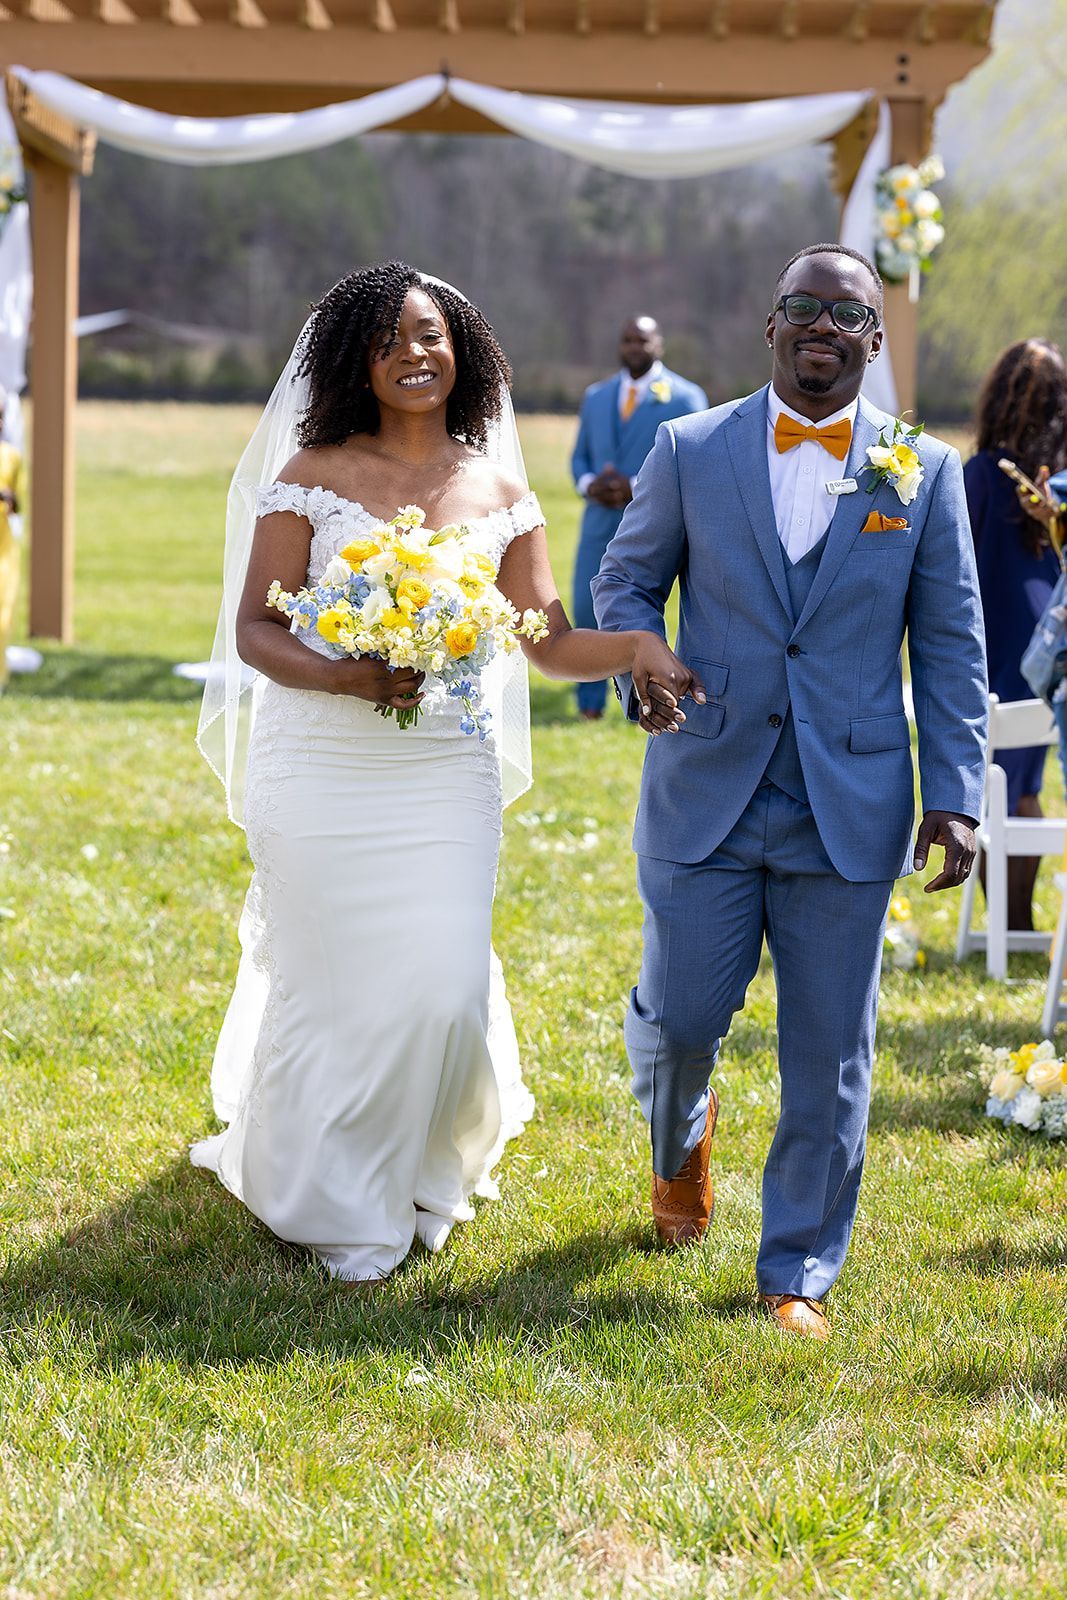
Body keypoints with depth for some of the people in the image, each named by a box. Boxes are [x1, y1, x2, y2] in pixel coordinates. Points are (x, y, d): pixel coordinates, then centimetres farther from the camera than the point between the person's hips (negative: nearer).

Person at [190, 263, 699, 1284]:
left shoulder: (499, 495, 6)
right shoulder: (311, 479, -1)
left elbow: (549, 641, 5)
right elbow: (254, 632, -4)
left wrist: (633, 647, -14)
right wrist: (343, 678, -21)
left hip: (446, 771, 2)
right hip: (321, 769, -2)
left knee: (446, 988, -5)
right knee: (326, 988, 3)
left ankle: (421, 1171, 25)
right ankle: (335, 1205, 24)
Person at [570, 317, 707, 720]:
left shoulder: (684, 398, -1)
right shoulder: (596, 396, 15)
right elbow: (580, 456, 18)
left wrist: (638, 489, -16)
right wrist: (588, 484, -6)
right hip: (601, 520, 4)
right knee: (587, 609, 0)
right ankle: (590, 701, 13)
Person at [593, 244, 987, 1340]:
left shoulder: (924, 471, 3)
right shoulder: (692, 450, 3)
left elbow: (950, 645, 4)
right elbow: (626, 578, 12)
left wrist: (955, 795, -2)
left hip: (850, 812, 0)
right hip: (707, 793, 0)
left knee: (827, 1060, 3)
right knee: (682, 1015, 3)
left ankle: (797, 1272, 18)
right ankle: (680, 1136, 40)